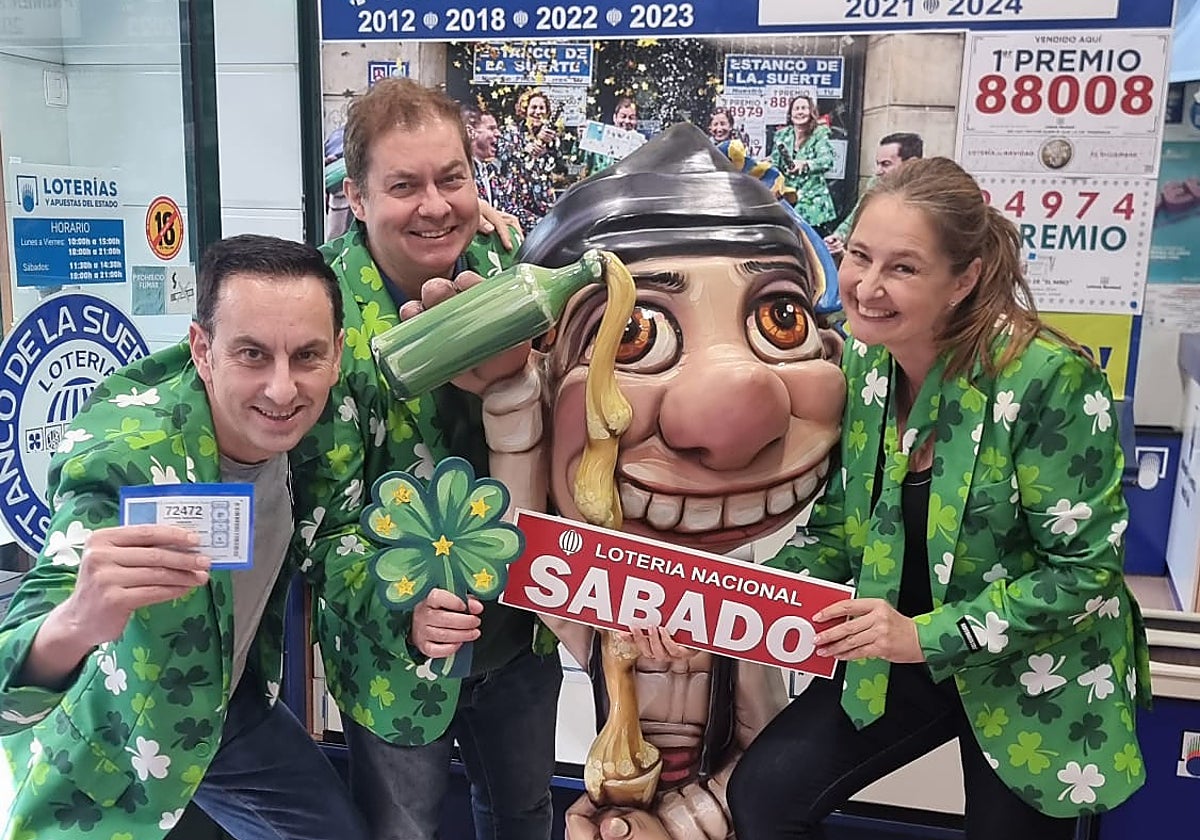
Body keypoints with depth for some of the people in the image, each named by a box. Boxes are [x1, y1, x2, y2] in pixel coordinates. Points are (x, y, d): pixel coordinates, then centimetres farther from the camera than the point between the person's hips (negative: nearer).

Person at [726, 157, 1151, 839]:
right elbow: (838, 527, -1)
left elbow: (1086, 568, -18)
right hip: (902, 654, 4)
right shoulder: (858, 360, -9)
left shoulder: (1049, 377, -24)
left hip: (1037, 677, -3)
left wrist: (928, 634, -26)